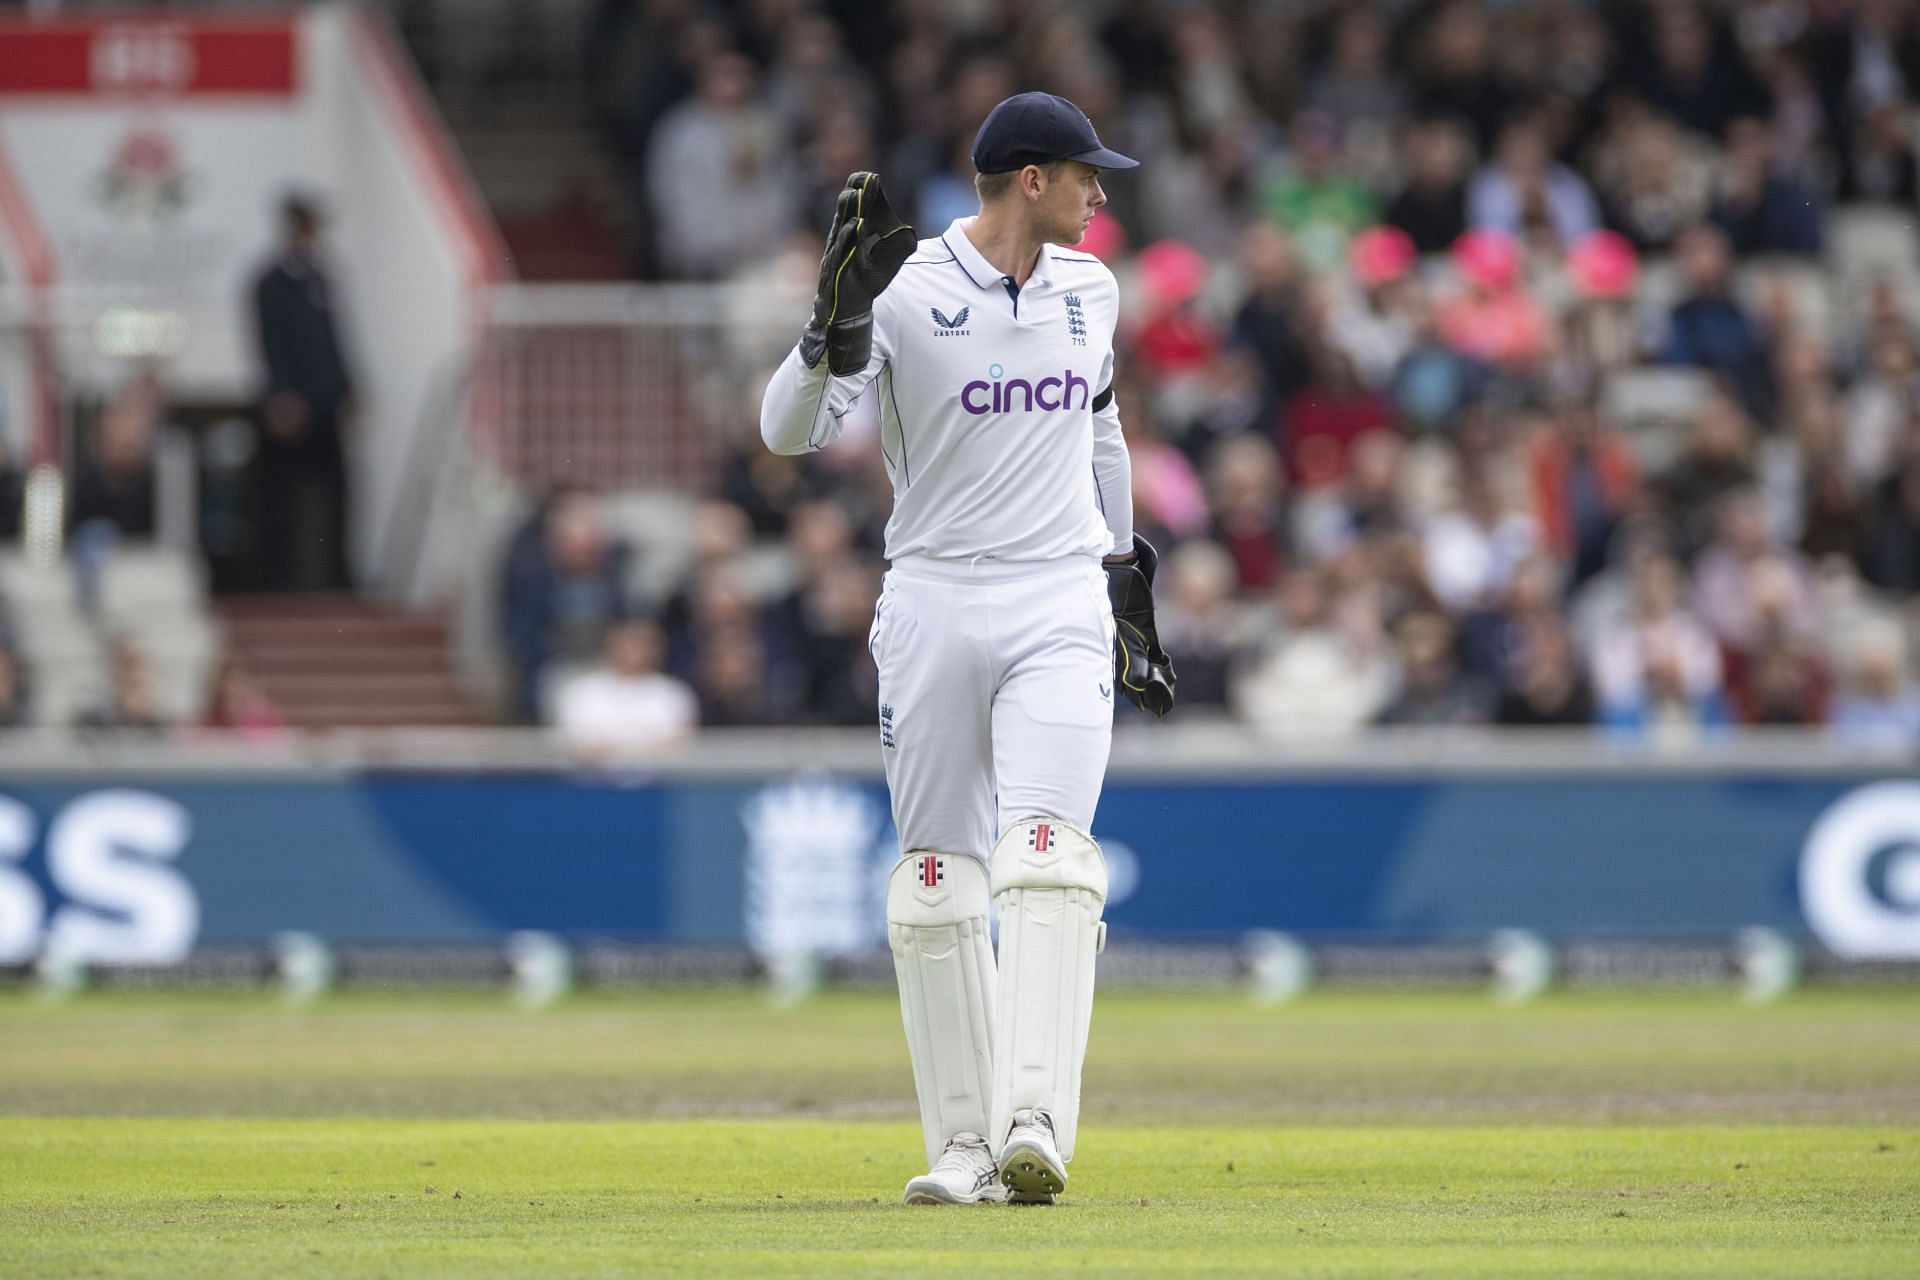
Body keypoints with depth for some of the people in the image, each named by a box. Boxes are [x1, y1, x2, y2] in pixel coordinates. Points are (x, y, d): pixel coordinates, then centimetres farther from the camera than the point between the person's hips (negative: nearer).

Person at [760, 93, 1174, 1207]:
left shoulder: (1089, 290, 9)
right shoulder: (907, 290, -8)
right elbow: (789, 429, -16)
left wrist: (1128, 582, 24)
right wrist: (841, 319, -31)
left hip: (1062, 612, 2)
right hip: (934, 605, -2)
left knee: (1048, 858, -17)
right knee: (937, 882, 1)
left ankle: (1036, 1124, -27)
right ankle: (965, 1144, 9)